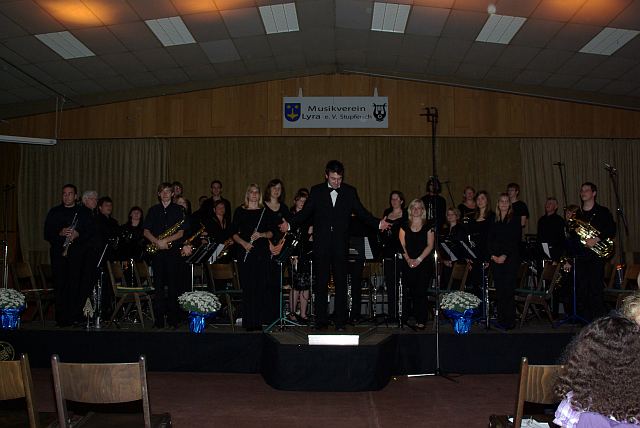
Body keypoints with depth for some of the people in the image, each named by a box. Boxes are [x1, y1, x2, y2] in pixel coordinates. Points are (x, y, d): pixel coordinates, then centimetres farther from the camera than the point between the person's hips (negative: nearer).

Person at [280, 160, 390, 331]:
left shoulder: (350, 192, 6)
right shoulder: (316, 191, 5)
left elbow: (362, 212, 5)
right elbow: (305, 212, 3)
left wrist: (378, 223, -9)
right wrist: (290, 224, -12)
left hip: (341, 245, 0)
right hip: (321, 244, 0)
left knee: (341, 283, 3)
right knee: (321, 283, 4)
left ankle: (340, 321, 10)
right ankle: (321, 321, 11)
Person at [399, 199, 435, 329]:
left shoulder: (428, 226, 7)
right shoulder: (405, 226, 12)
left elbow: (430, 245, -1)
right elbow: (402, 245, 5)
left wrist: (418, 259, -12)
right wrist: (408, 259, -11)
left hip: (424, 263, -2)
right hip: (409, 264, 2)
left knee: (421, 291, -8)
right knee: (411, 292, -1)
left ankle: (421, 321, -5)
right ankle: (414, 317, 10)